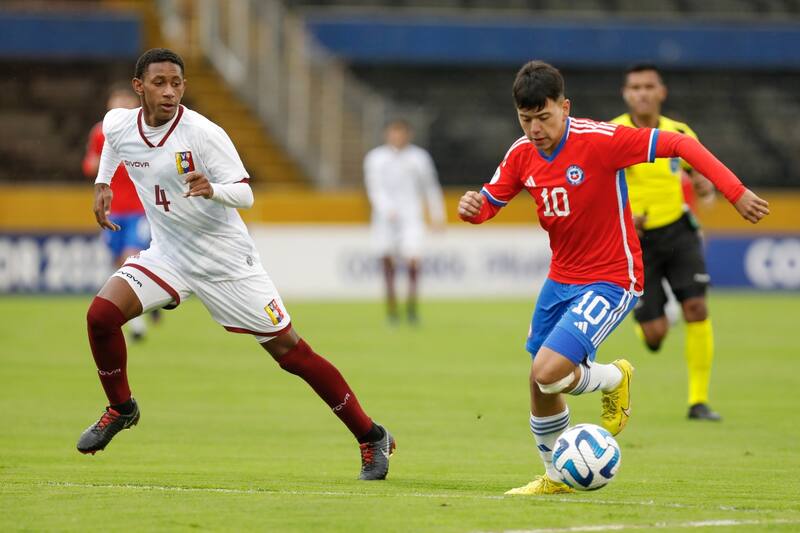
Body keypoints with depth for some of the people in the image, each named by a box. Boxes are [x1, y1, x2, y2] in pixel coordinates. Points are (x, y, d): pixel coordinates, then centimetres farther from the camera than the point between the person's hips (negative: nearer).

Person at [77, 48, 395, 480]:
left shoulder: (204, 134, -21)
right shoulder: (118, 124, -5)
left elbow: (245, 193, -20)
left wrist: (212, 190, -39)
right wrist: (102, 184, 19)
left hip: (226, 260, -4)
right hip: (167, 254, 4)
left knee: (290, 350, -4)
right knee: (101, 314, -17)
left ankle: (371, 438, 7)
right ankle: (121, 409, 10)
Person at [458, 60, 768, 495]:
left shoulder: (599, 140, -22)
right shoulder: (522, 154, -3)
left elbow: (680, 145, -21)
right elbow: (489, 203, 8)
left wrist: (736, 192, -26)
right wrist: (471, 208, -17)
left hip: (610, 280, -7)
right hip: (561, 279, 7)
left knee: (548, 372, -21)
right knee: (539, 386, 12)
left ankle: (614, 378, 11)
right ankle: (555, 477, 36)